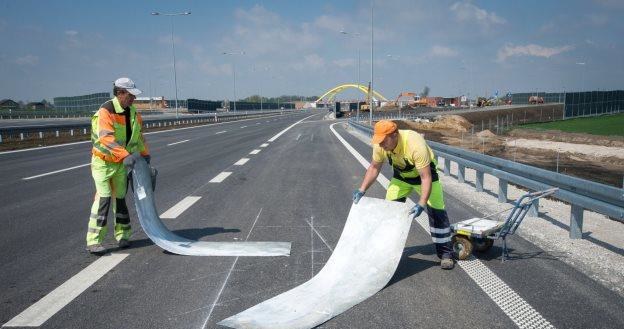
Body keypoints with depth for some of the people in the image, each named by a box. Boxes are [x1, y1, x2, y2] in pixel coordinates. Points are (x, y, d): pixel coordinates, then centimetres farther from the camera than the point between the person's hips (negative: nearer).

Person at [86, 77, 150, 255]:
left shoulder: (132, 112, 4)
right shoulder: (105, 111, -20)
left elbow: (138, 135, 20)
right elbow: (107, 138, -32)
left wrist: (145, 154, 25)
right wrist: (126, 155, -41)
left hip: (122, 163, 6)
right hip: (103, 162, -6)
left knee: (120, 198, 10)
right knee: (103, 198, -12)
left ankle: (122, 235, 21)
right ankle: (94, 241, -8)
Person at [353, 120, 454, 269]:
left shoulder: (416, 145, -41)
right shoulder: (380, 145, -24)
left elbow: (426, 177, -37)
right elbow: (374, 168, -6)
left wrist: (421, 204, -45)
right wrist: (362, 190, -11)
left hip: (424, 172, -5)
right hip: (401, 175, 5)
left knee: (437, 212, -11)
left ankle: (446, 254, 1)